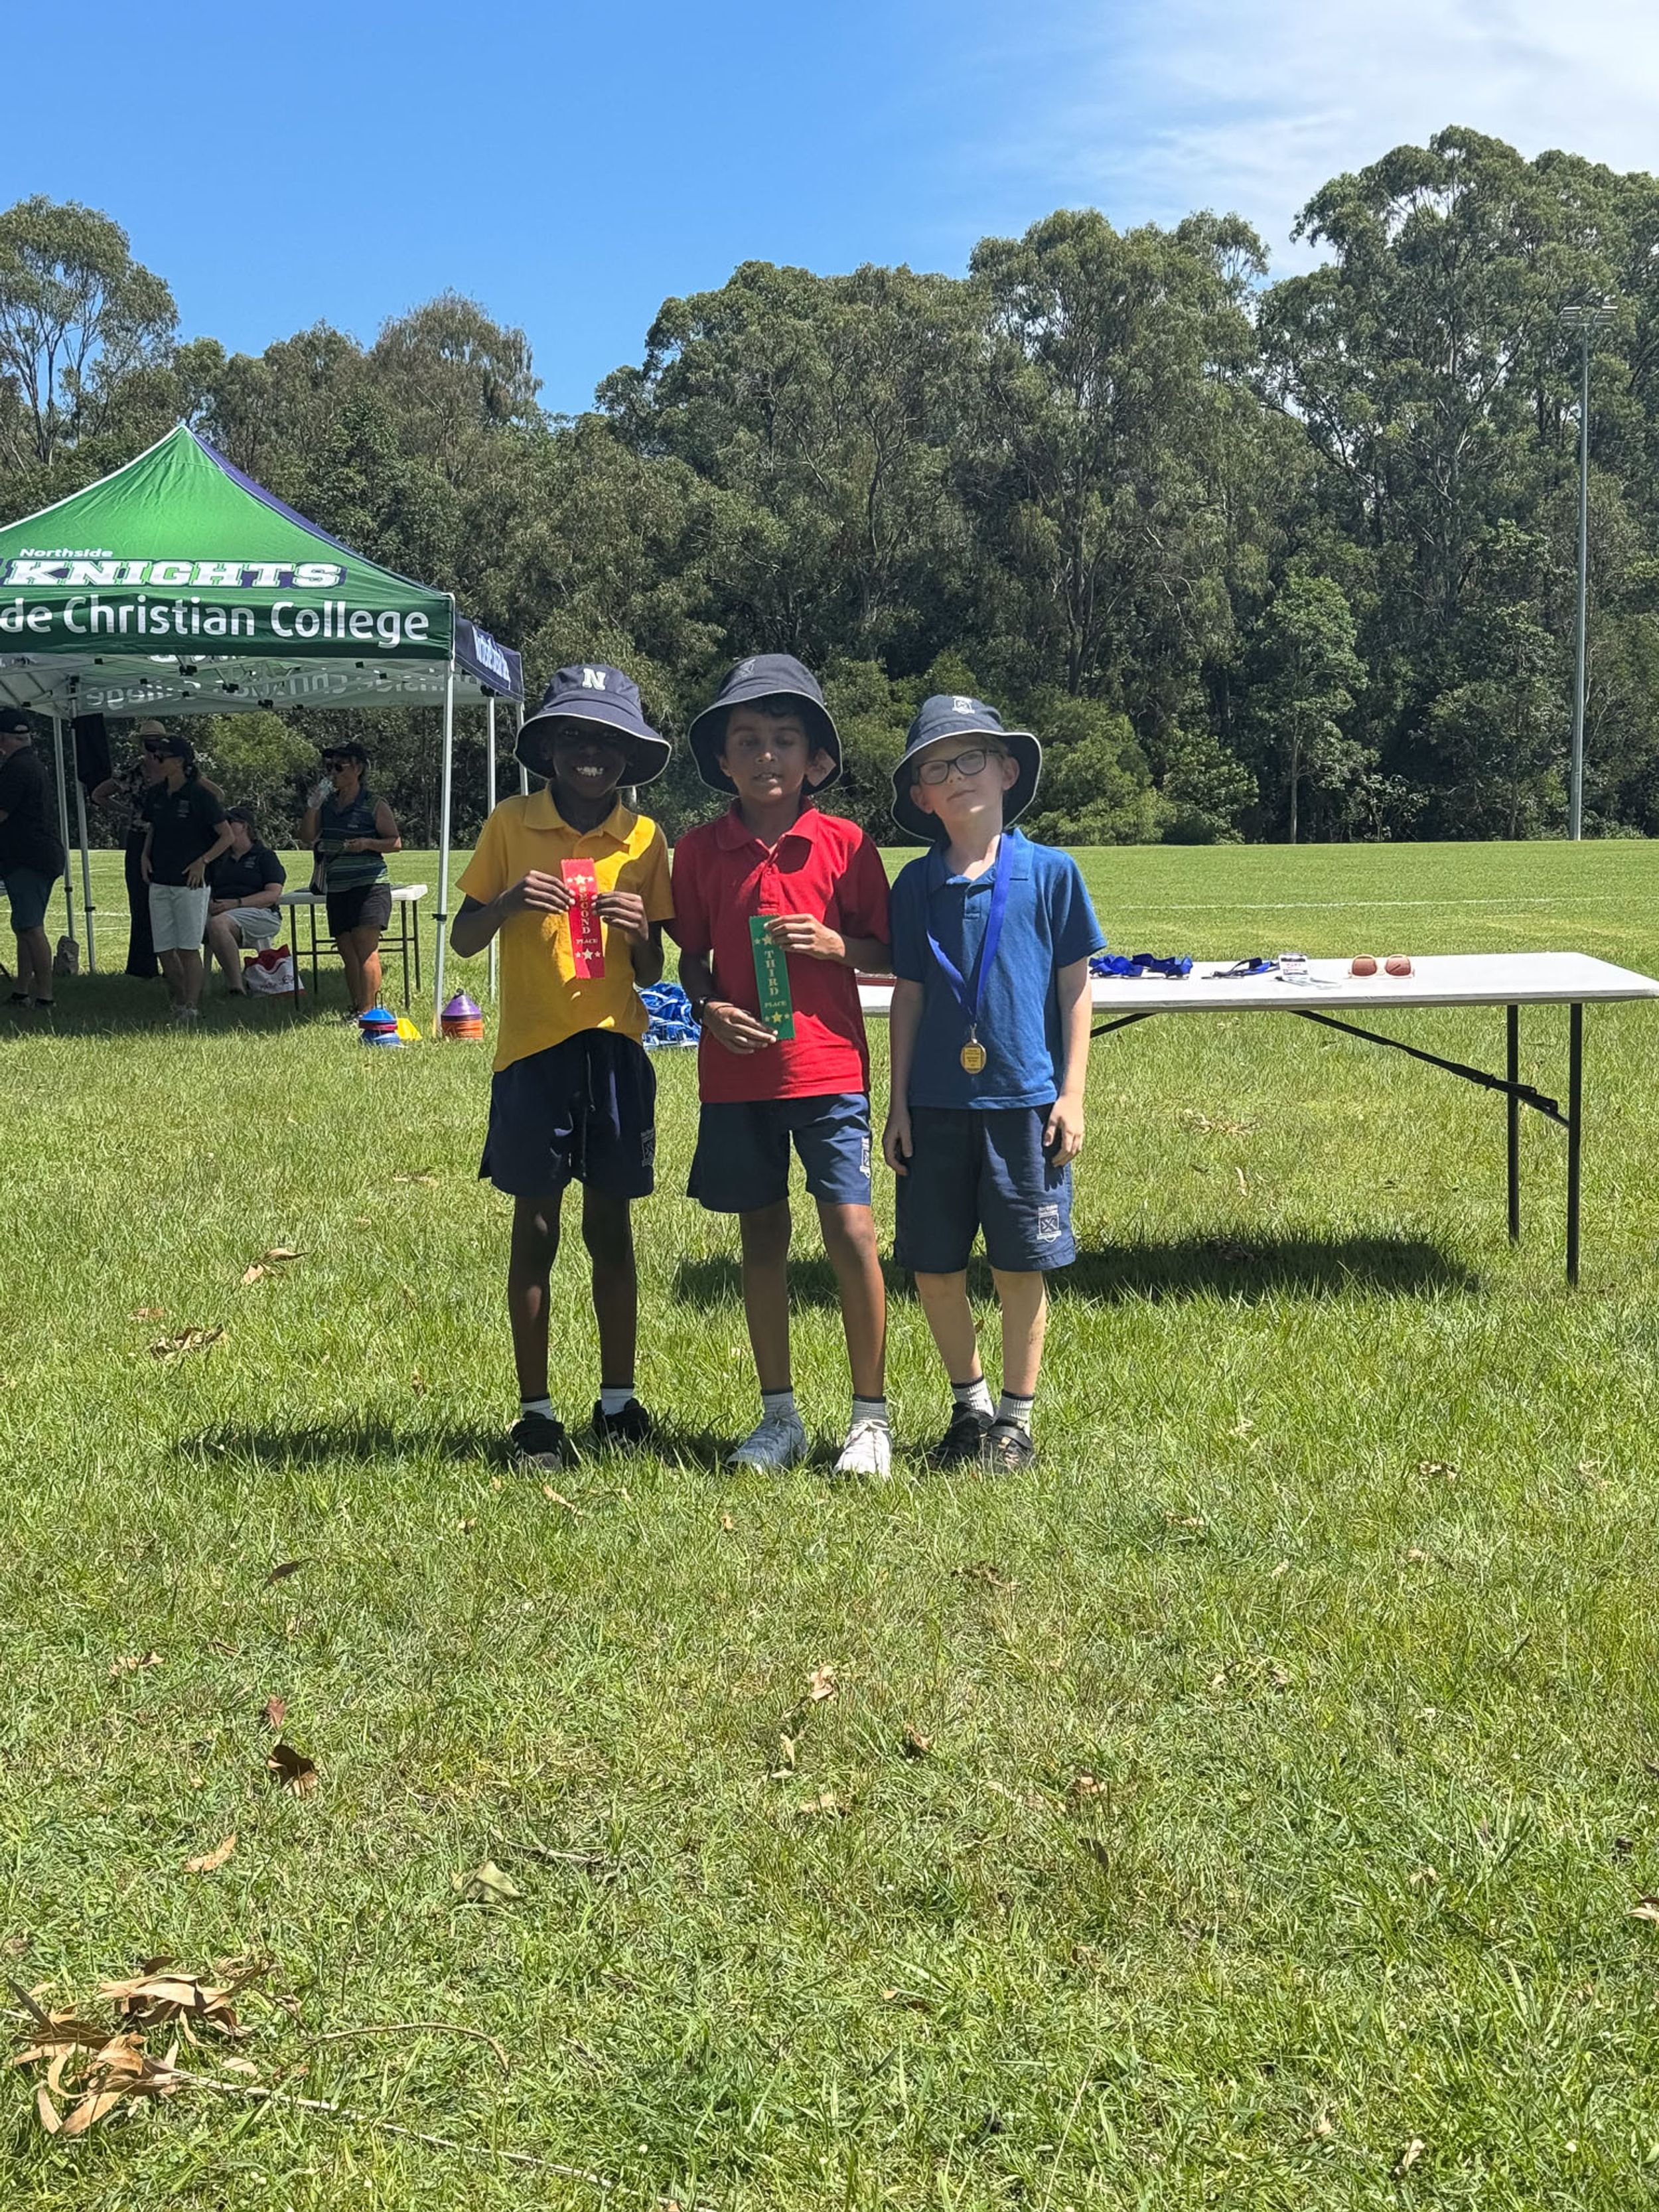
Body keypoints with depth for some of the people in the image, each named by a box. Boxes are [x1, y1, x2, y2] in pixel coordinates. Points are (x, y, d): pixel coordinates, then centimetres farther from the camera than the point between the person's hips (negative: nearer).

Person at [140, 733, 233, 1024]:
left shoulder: (200, 795, -9)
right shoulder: (157, 795, 9)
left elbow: (227, 836, -6)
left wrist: (202, 862, -13)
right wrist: (145, 856, 8)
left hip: (190, 882, -6)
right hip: (159, 881, 6)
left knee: (188, 948, -4)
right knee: (164, 949, 7)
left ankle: (192, 1006, 1)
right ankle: (179, 1001, 21)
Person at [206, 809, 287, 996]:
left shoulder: (265, 856, 8)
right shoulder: (220, 858, 26)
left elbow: (273, 894, -4)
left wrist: (237, 903, -15)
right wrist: (208, 903, -5)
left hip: (260, 914, -5)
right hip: (223, 912, 5)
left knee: (218, 923, -36)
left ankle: (236, 985, -34)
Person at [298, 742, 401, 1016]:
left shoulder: (375, 806, -2)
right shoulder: (327, 804, 13)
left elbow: (395, 842, -2)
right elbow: (307, 838, 8)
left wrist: (367, 843, -18)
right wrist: (312, 806, -5)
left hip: (370, 884, -6)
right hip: (337, 888, 6)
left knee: (365, 947, -14)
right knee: (347, 952, 7)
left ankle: (367, 1010, -16)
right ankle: (356, 1008, 13)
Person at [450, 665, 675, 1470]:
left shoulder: (643, 840, 5)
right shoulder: (510, 825, 1)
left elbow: (652, 971, 8)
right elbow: (463, 942, 3)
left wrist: (641, 929, -14)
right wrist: (509, 902, -16)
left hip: (615, 1048, 1)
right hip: (532, 1049, -1)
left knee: (610, 1227, 7)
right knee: (535, 1229, 3)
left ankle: (619, 1399, 18)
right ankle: (535, 1412, 11)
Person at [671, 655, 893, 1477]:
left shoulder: (845, 843, -1)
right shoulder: (699, 850, 4)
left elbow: (889, 955, 5)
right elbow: (692, 956, 12)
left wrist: (836, 945, -14)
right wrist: (708, 1007, -8)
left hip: (829, 1068, -2)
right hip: (737, 1072, 2)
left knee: (852, 1233, -7)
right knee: (761, 1237, 10)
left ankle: (870, 1415, 7)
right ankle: (779, 1415, 22)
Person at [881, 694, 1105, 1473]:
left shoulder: (1050, 872, -2)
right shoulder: (917, 884, 4)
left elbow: (1074, 986, 1)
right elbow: (908, 995, 7)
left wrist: (1071, 1095, -2)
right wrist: (898, 1103, 5)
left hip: (1025, 1101, -2)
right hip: (936, 1105, 2)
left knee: (1021, 1267, 4)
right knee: (932, 1267, 6)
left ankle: (1016, 1417, 21)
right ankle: (969, 1405, 27)